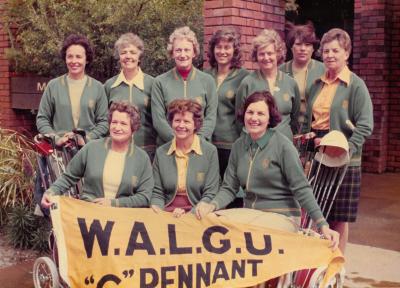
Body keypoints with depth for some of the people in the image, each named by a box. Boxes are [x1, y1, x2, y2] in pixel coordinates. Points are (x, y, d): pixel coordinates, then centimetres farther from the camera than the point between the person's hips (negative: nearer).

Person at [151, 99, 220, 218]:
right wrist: (156, 209, -12)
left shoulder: (210, 151, -1)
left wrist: (189, 214, -17)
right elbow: (157, 193, 9)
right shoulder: (161, 152, 7)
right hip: (167, 216, 2)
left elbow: (210, 194, -2)